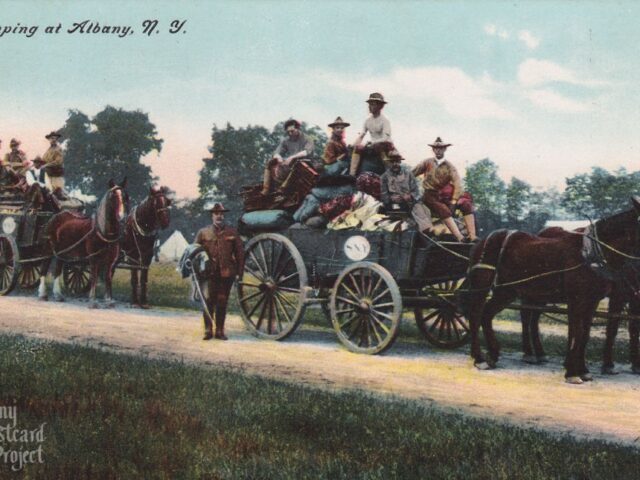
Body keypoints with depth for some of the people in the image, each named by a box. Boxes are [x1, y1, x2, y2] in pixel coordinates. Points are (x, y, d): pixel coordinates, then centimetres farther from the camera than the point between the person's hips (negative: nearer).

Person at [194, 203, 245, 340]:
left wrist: (239, 272, 4)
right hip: (210, 273, -1)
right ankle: (208, 330, 4)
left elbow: (240, 253, 9)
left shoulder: (232, 233, 8)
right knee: (209, 301, -2)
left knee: (222, 302, 6)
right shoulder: (203, 233, 6)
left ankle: (220, 331, 13)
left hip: (227, 273, 1)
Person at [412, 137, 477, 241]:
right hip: (431, 196, -3)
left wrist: (453, 202, -15)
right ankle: (460, 238, -44)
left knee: (466, 204, -21)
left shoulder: (449, 166, 7)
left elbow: (457, 184, -3)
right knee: (443, 209, -33)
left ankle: (472, 237, -30)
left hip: (446, 196, 3)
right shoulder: (427, 163, 6)